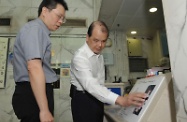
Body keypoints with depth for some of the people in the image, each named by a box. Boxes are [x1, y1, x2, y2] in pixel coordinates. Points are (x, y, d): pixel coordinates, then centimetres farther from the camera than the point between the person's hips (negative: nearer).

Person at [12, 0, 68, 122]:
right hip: (33, 94, -9)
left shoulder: (41, 31, 15)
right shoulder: (35, 28, -14)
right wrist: (44, 109, -27)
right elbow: (34, 68, -27)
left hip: (35, 93, 10)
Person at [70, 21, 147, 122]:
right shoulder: (80, 57, -22)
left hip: (97, 99, 8)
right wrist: (120, 100, -47)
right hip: (83, 100, -7)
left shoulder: (99, 56, 5)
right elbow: (90, 84, -37)